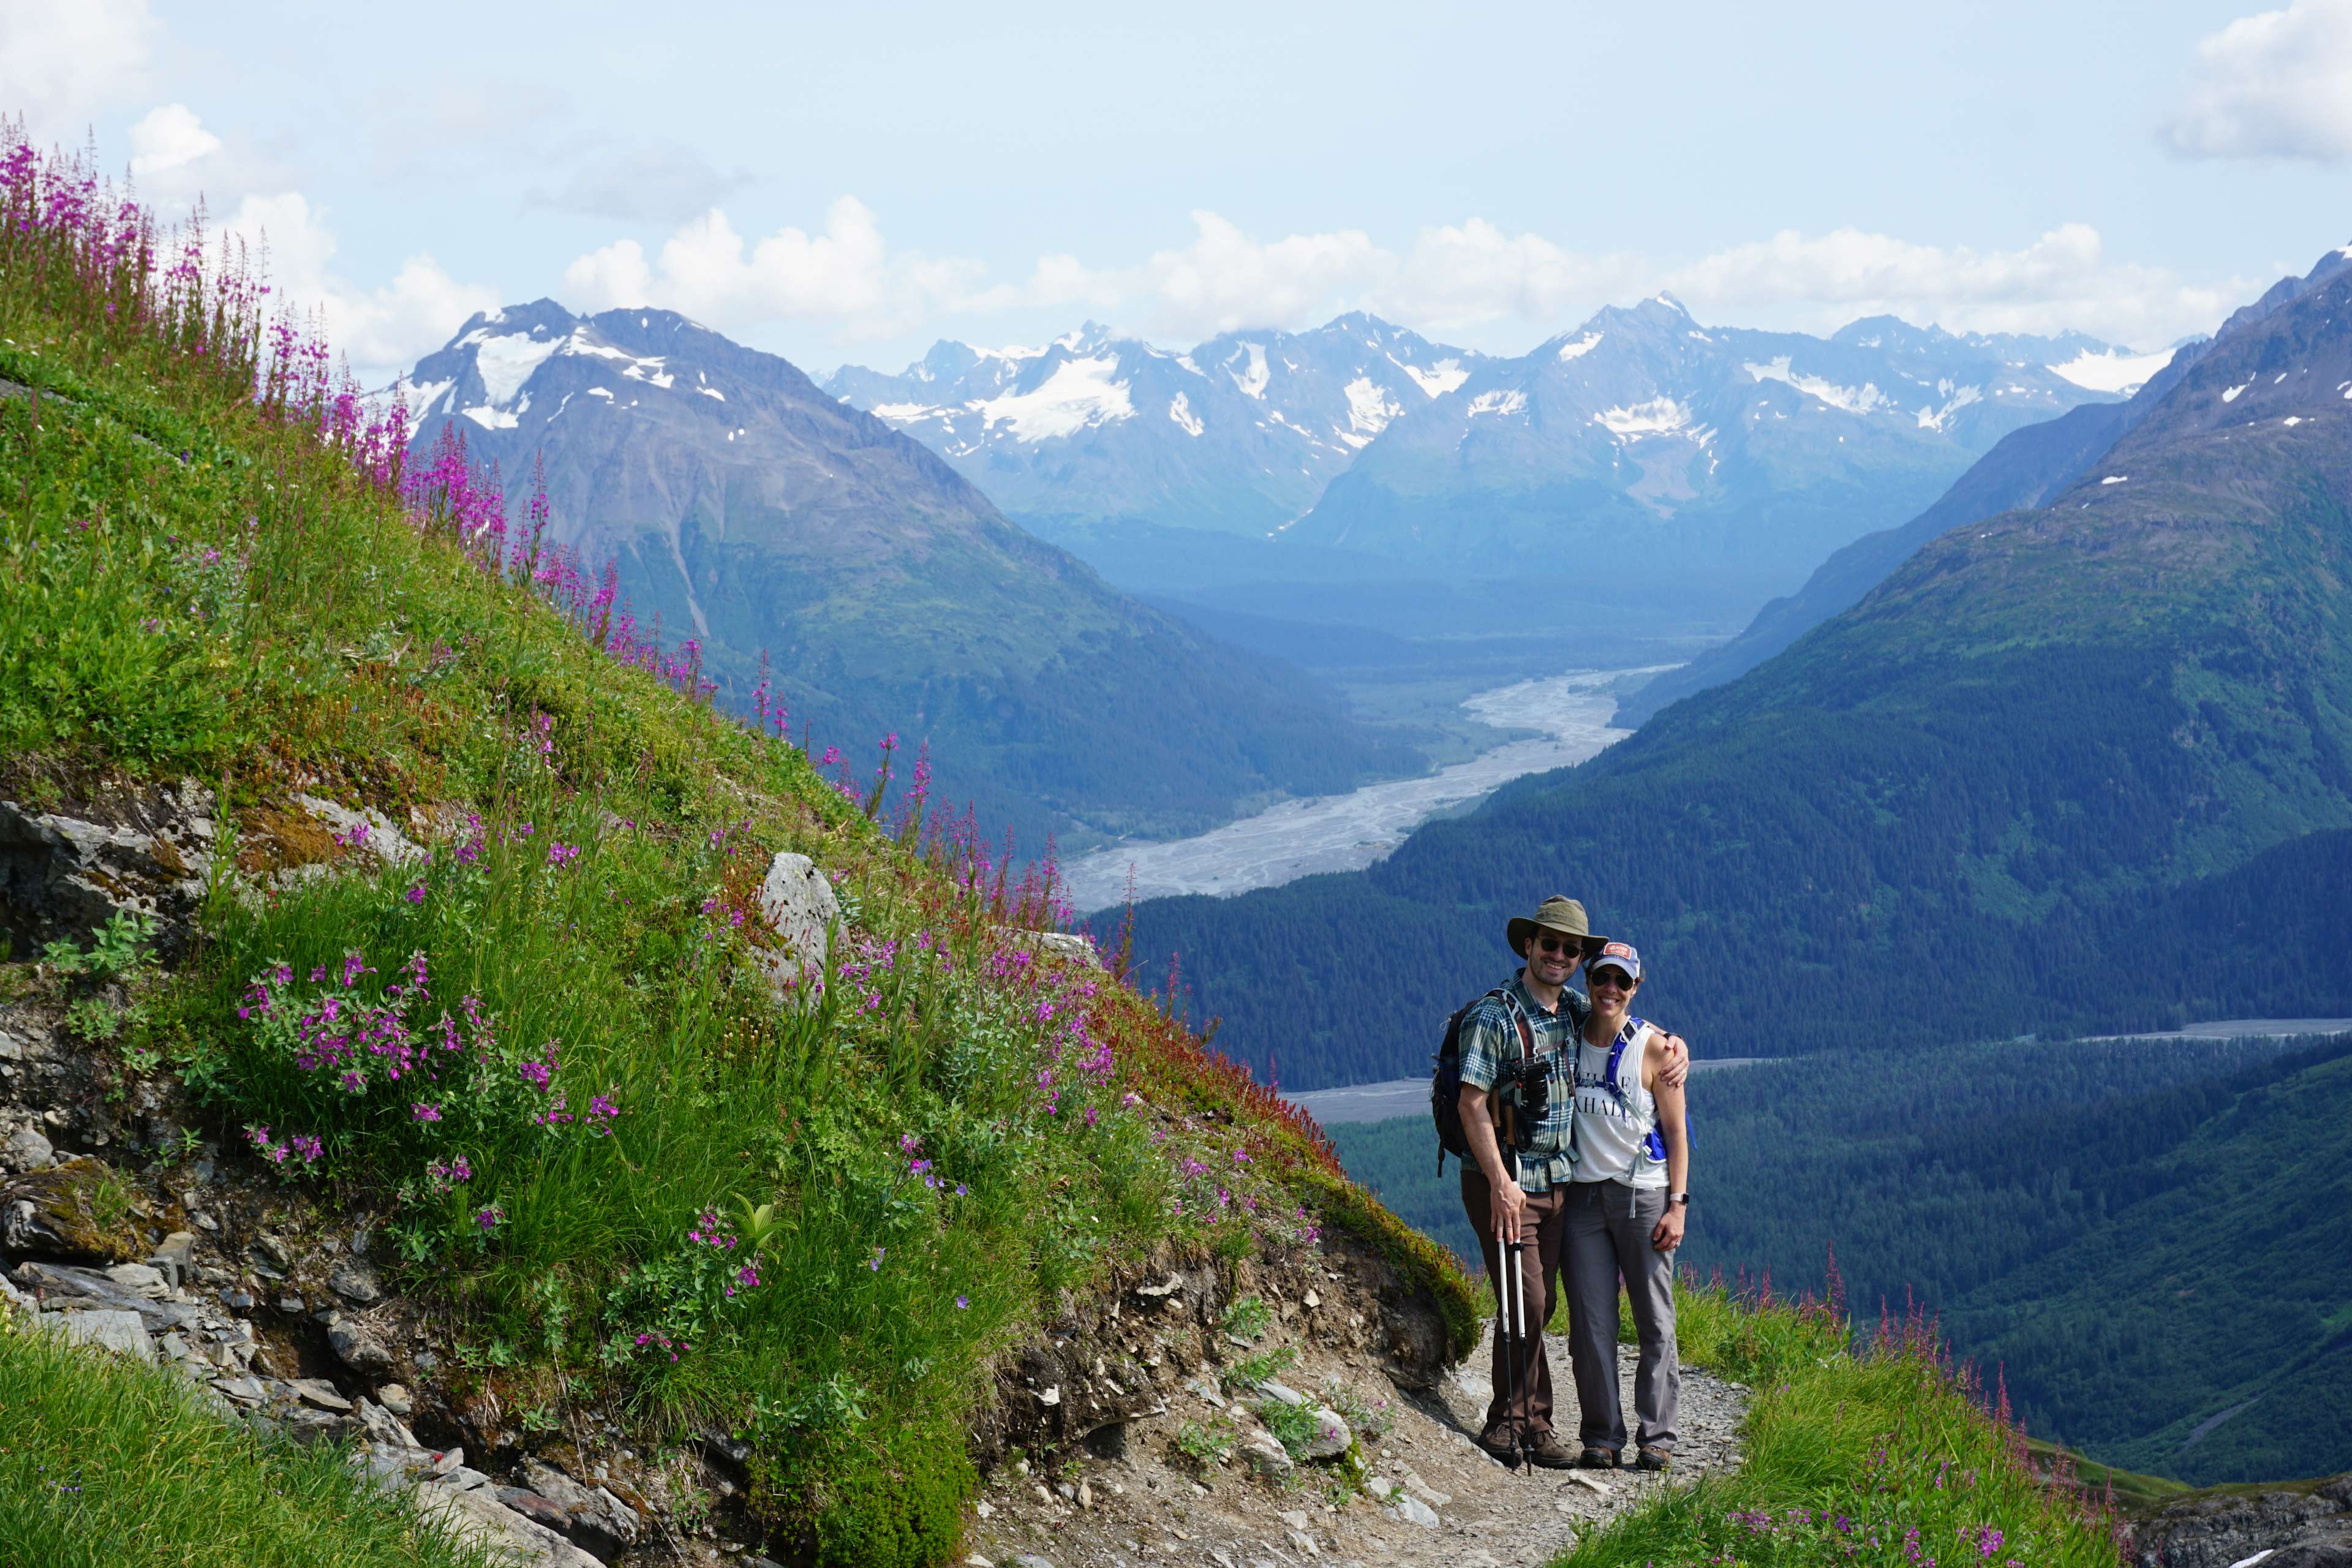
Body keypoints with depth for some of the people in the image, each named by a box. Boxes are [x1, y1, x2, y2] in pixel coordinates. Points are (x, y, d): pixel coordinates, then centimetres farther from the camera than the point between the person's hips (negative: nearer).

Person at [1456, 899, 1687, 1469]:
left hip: (1557, 1181, 7)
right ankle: (1526, 1420, 2)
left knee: (1539, 1305, 9)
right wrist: (1501, 1182, -20)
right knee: (1526, 1300, -10)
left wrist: (1675, 1045, 4)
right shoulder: (1494, 1017, -11)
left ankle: (1511, 1425, 17)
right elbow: (1473, 1104, -15)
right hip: (1504, 1183, -7)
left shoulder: (1576, 1011, 8)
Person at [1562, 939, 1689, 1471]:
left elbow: (1675, 1131, -1)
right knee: (1591, 1322, 1)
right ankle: (1601, 1435, 9)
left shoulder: (1654, 1048, -3)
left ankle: (1656, 1436, 8)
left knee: (1655, 1321, 1)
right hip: (1583, 1194, 2)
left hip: (1644, 1194, -2)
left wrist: (1677, 1203, -7)